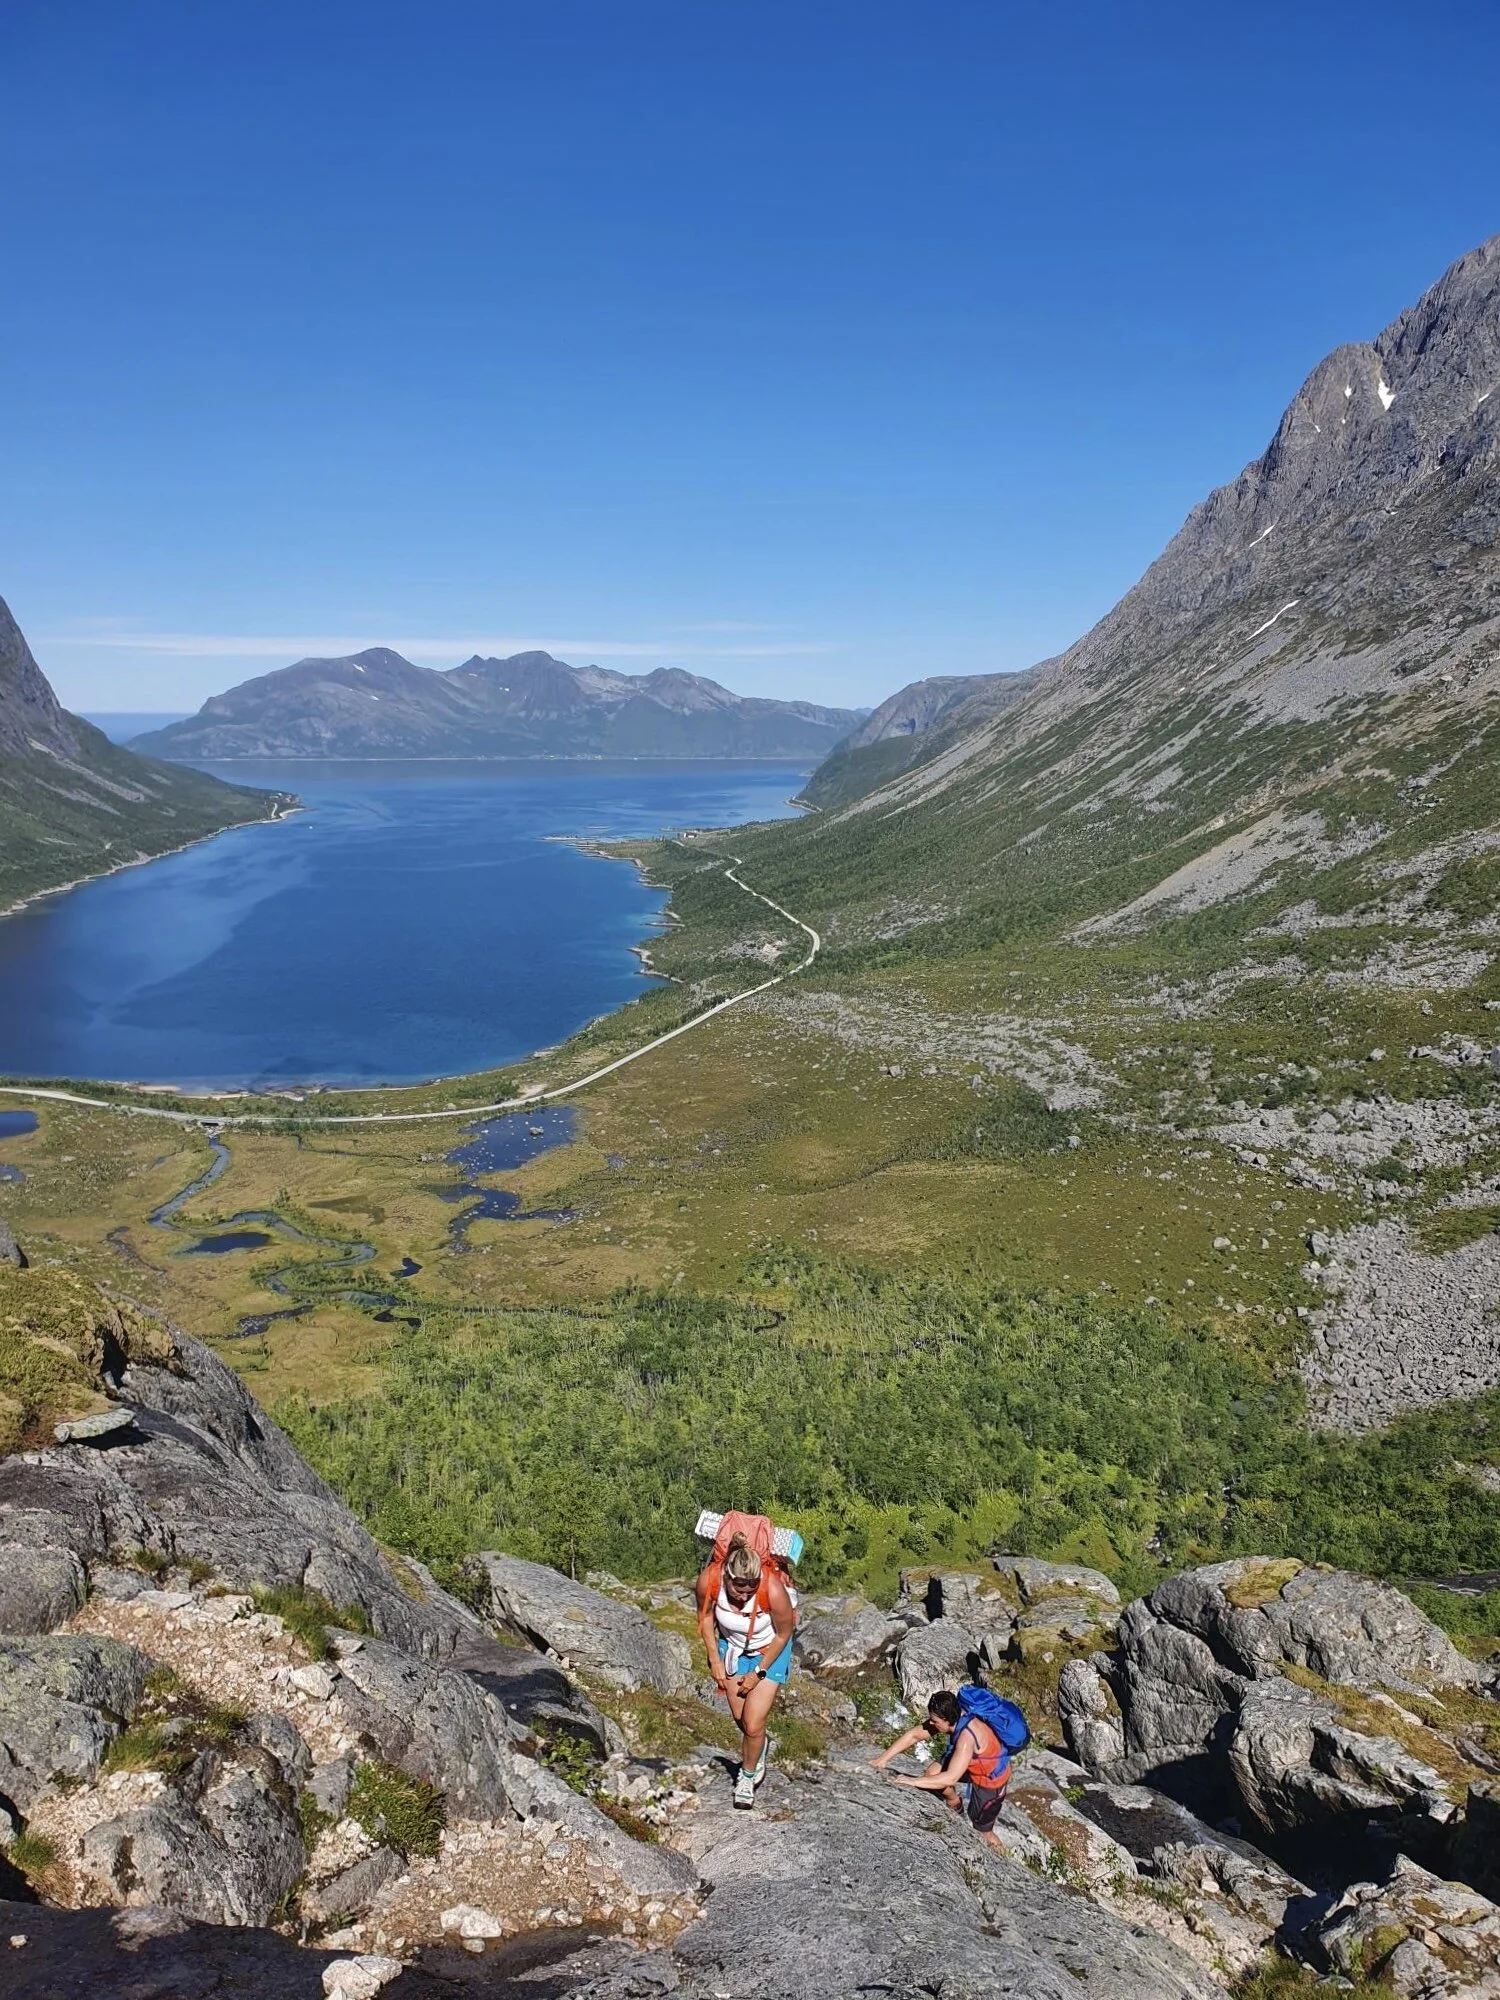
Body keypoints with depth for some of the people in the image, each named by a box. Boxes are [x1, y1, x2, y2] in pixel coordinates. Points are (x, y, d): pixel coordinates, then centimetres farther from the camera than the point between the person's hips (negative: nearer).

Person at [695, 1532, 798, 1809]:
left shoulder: (774, 1589, -39)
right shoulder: (709, 1580, -33)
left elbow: (783, 1634, -18)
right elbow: (705, 1616, -7)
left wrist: (759, 1672, -9)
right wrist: (715, 1660, -3)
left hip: (769, 1650, -3)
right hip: (732, 1646, 3)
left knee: (753, 1724, -6)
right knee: (739, 1716, 15)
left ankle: (748, 1776, 23)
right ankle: (760, 1746, 48)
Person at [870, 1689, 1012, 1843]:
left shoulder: (967, 1736, -41)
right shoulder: (953, 1718, -18)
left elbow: (951, 1778, -42)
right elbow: (913, 1735, -11)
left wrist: (914, 1782, -37)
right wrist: (884, 1758, -15)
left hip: (992, 1777, -7)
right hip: (972, 1763, 7)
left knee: (981, 1826, 10)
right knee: (932, 1774, 1)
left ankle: (989, 1837, 43)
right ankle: (955, 1803, 29)